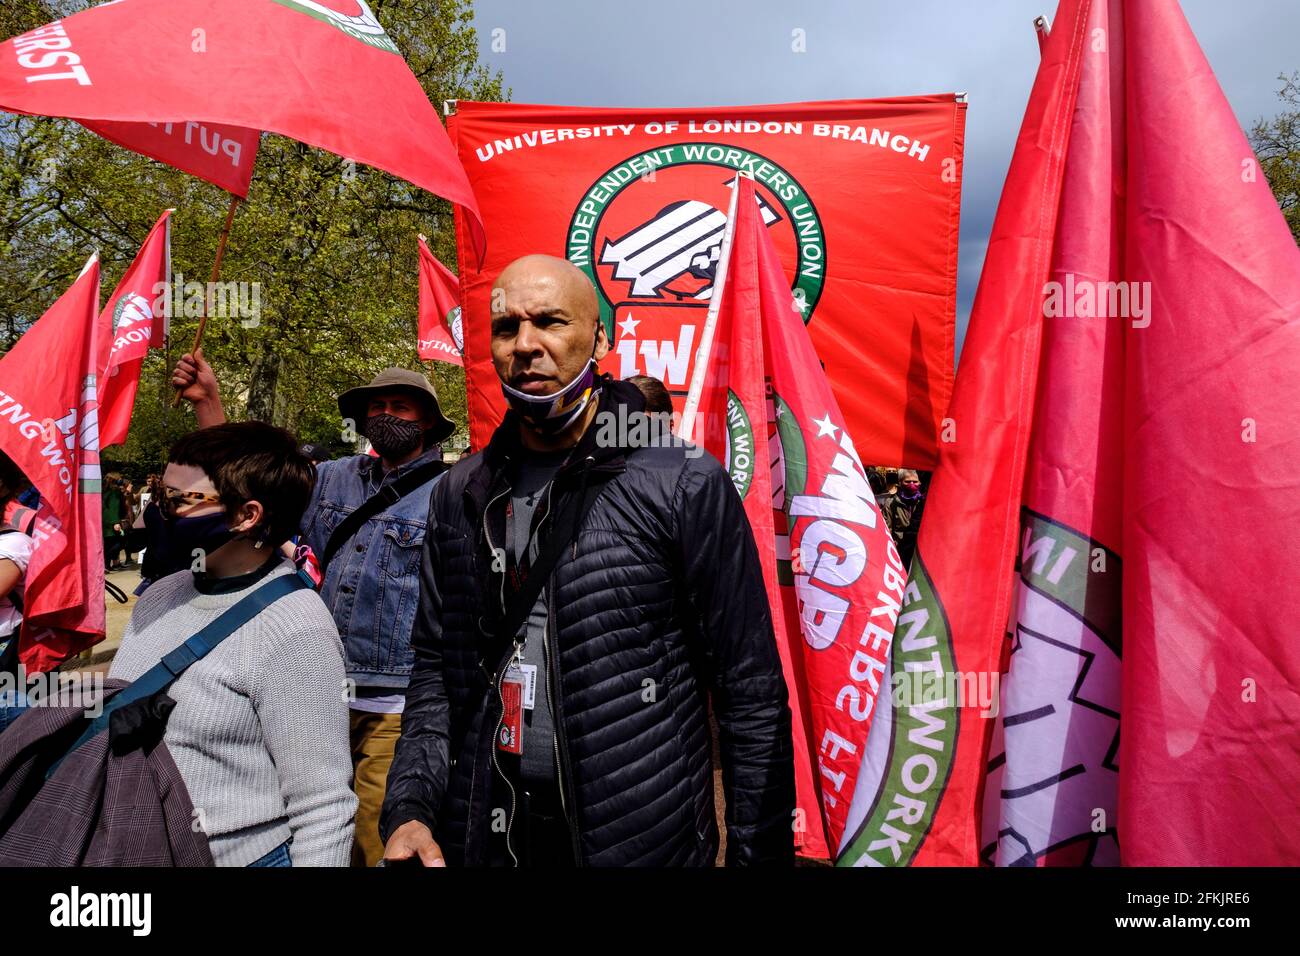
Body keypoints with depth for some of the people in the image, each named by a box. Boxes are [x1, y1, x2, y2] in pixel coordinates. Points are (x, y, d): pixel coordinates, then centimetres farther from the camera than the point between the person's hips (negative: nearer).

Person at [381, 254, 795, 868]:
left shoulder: (685, 484, -12)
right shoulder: (459, 497, 3)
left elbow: (752, 697, -10)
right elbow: (435, 669, 9)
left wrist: (761, 851, -9)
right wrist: (408, 808, -3)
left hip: (643, 840, -4)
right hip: (483, 836, 4)